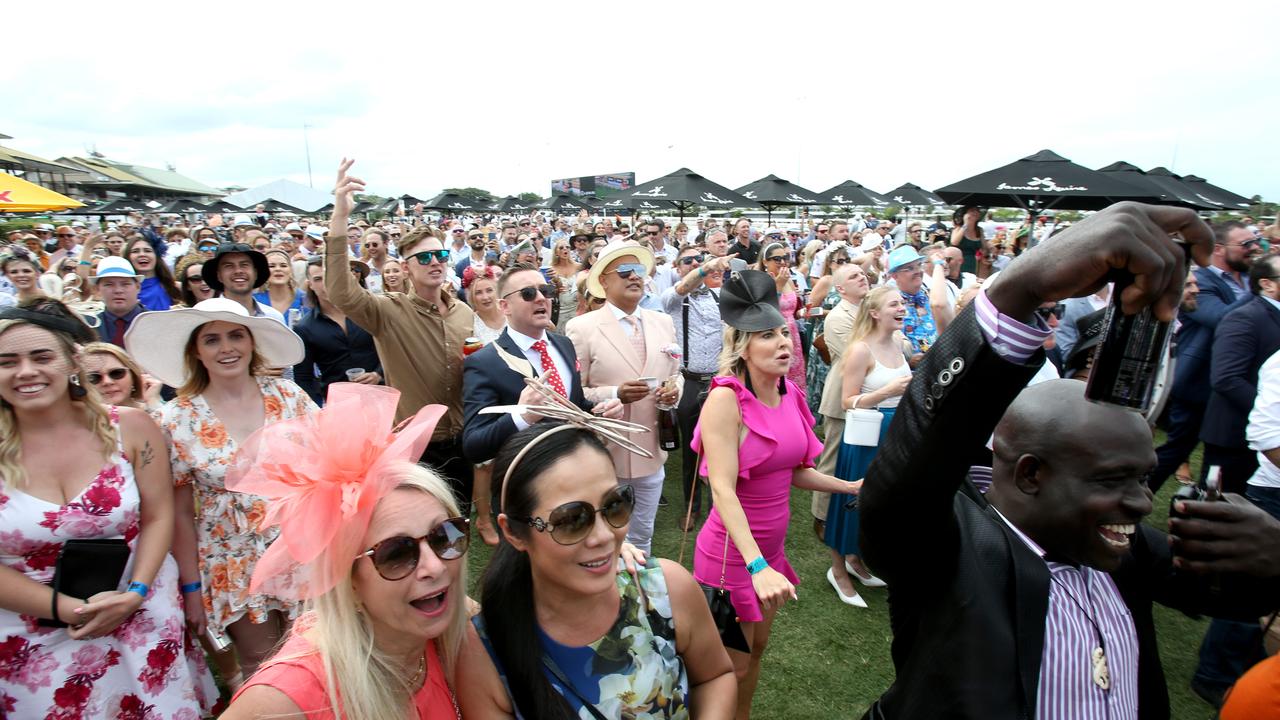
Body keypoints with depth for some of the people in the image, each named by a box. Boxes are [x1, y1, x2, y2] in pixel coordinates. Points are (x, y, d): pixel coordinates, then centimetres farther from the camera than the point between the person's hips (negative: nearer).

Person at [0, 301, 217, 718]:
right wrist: (69, 609, -15)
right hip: (35, 644, 0)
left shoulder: (129, 427, -6)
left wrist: (134, 594, -14)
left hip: (143, 622, 1)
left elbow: (158, 517, -2)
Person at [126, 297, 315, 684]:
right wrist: (192, 586, -2)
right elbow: (180, 512, -2)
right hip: (234, 565, -1)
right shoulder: (178, 419, -7)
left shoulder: (287, 395, -4)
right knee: (259, 668, 12)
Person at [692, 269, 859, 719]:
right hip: (732, 551, -7)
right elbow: (723, 489, -28)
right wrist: (757, 566, -36)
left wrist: (852, 487, 5)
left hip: (771, 544, 7)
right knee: (732, 668, 10)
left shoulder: (791, 394, -1)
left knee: (757, 648, 25)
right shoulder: (726, 398, -21)